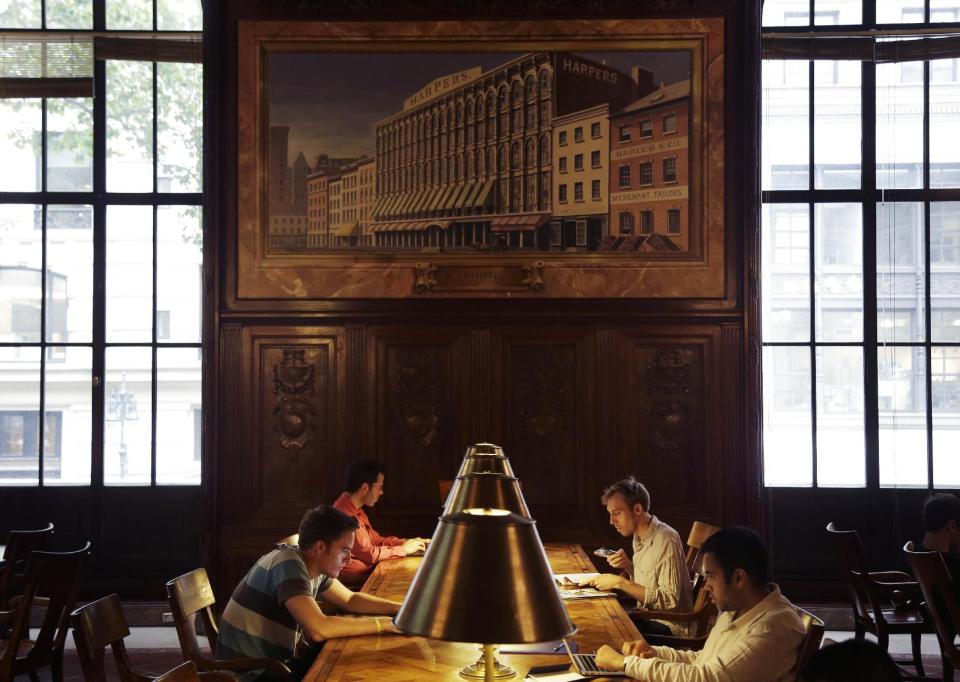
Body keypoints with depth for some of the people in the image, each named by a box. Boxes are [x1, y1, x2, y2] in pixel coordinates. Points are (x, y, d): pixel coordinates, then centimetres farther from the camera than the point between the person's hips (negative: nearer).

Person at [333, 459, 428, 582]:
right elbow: (367, 553, -20)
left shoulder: (356, 510, 10)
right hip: (357, 577, -9)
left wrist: (406, 543, 3)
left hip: (368, 569, 9)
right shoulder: (344, 514, -22)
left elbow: (376, 539, 17)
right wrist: (403, 549, -9)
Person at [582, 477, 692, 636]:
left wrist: (620, 582, -23)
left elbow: (669, 599, -24)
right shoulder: (639, 537, 8)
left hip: (669, 626, -8)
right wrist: (629, 566, -2)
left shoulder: (666, 540, -19)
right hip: (648, 617, 8)